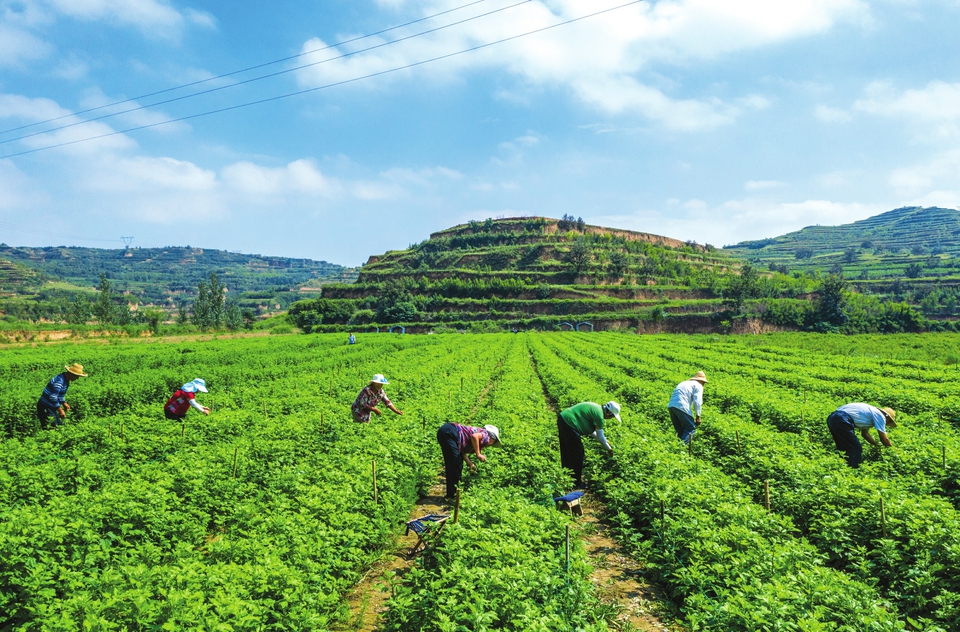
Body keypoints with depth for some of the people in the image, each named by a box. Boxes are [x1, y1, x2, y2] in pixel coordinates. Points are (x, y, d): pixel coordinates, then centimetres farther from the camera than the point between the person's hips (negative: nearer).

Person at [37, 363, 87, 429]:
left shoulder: (66, 380, 6)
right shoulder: (59, 380, -24)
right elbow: (53, 397, -28)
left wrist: (64, 403, 9)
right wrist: (60, 410, -24)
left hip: (52, 407, 10)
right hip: (45, 407, -10)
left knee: (59, 425, 10)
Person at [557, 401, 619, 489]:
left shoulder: (596, 408, 17)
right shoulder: (599, 415, -12)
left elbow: (589, 430, 24)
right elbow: (600, 437, -5)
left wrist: (604, 441, 25)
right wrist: (609, 449, 10)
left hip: (563, 419, 10)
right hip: (569, 423, -10)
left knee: (567, 452, 21)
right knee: (577, 453, 0)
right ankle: (577, 483, 7)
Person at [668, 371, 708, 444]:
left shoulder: (684, 383, 32)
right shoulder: (698, 386, 10)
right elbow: (697, 401, -4)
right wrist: (698, 416, -3)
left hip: (671, 405, 7)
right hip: (682, 406, -7)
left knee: (680, 431, 13)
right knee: (691, 428, -2)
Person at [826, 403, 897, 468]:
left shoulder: (871, 412, 29)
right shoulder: (880, 415, 4)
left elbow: (865, 434, 36)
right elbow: (884, 439, 7)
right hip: (842, 421, -10)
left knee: (843, 449, 22)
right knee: (856, 449, -3)